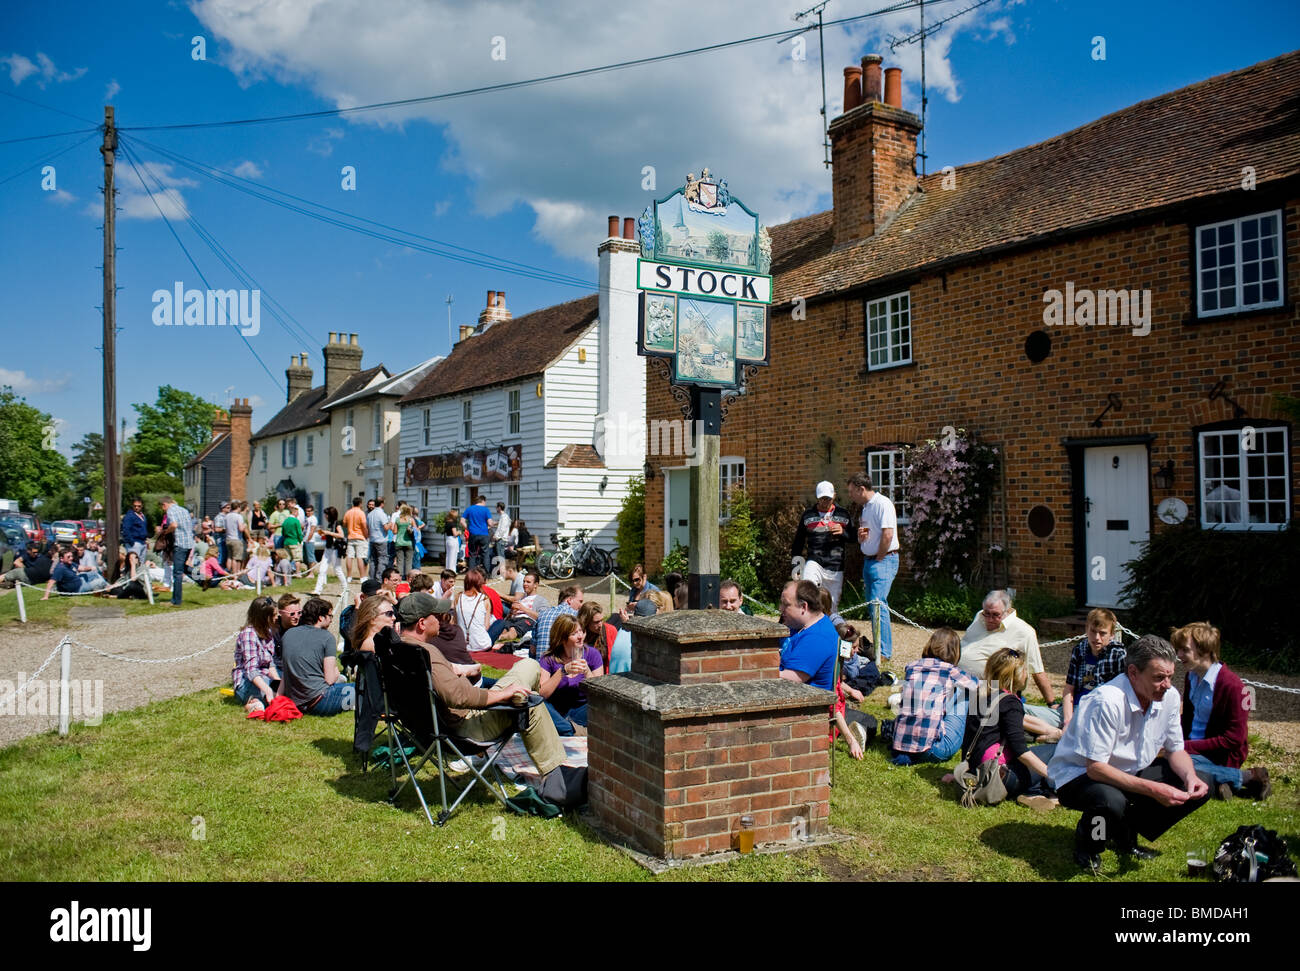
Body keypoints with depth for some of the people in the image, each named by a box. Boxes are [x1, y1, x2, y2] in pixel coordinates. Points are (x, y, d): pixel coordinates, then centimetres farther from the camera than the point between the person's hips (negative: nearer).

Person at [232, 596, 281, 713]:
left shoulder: (268, 633, 11)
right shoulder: (248, 634, -17)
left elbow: (271, 664, 8)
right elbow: (251, 669, -27)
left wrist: (279, 681, -11)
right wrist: (267, 690, -41)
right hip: (247, 683, -9)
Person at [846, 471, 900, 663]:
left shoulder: (883, 504, -13)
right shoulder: (865, 508, 16)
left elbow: (888, 534, -20)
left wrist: (878, 559, -12)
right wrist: (860, 536, 2)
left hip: (884, 560, -9)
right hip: (869, 561, 10)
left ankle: (884, 651, -9)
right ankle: (878, 647, 16)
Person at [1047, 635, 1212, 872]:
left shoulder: (1169, 696, -8)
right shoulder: (1108, 701, -30)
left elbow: (1175, 749, 6)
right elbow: (1095, 768, -30)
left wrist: (1190, 776, -16)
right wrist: (1152, 789, -34)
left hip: (1131, 772, 8)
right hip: (1080, 774, -8)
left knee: (1198, 788, -7)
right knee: (1112, 803, -39)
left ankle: (1126, 834, 10)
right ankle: (1087, 841, -2)